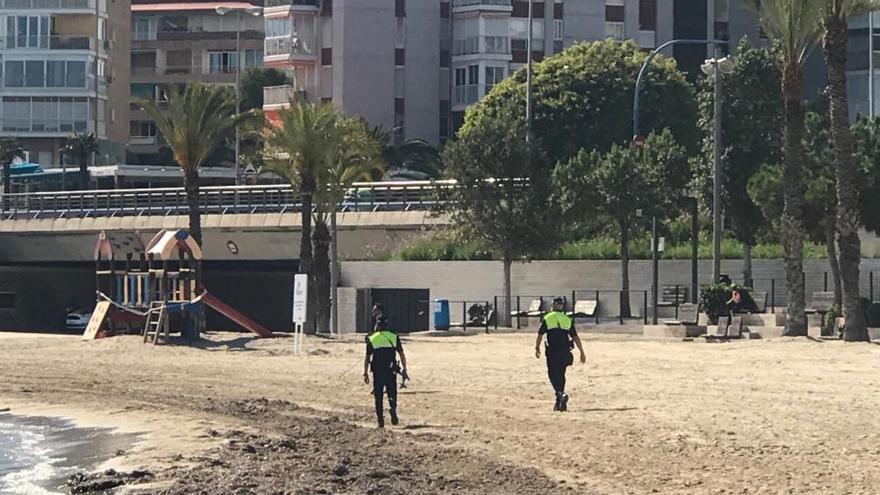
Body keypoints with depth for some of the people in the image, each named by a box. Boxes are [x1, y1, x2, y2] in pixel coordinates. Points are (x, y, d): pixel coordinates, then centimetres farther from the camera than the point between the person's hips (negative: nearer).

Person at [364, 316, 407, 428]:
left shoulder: (372, 339, 4)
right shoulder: (394, 337, 7)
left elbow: (367, 358, 2)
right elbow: (402, 355, 4)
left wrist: (365, 374, 5)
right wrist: (404, 369, 12)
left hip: (377, 372, 0)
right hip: (391, 371, 0)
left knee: (378, 396, 8)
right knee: (392, 393, 8)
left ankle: (380, 420, 5)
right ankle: (392, 407, -24)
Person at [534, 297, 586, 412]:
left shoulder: (547, 319, 2)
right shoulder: (568, 320, 11)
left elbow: (540, 335, 0)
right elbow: (575, 337, 9)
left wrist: (537, 348, 14)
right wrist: (582, 353, 11)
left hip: (552, 352, -3)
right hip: (565, 352, 3)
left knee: (554, 376, -4)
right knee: (561, 375, 13)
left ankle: (561, 394, -29)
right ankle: (559, 403, 15)